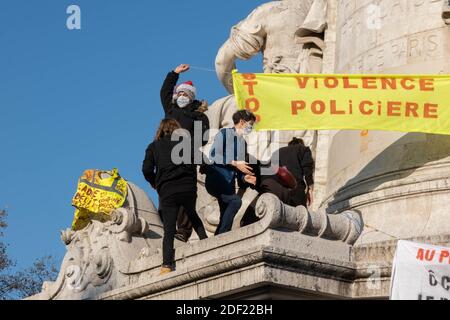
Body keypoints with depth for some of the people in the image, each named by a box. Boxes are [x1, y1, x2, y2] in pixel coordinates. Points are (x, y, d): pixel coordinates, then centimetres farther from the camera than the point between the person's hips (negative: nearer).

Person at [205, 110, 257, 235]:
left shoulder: (243, 143, 19)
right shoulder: (224, 134, -2)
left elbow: (242, 166, 25)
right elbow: (213, 155, -14)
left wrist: (244, 177, 3)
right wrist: (234, 163, -15)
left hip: (229, 184, 8)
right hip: (216, 180, -8)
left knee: (226, 216, 3)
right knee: (235, 201, -27)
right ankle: (221, 235, -24)